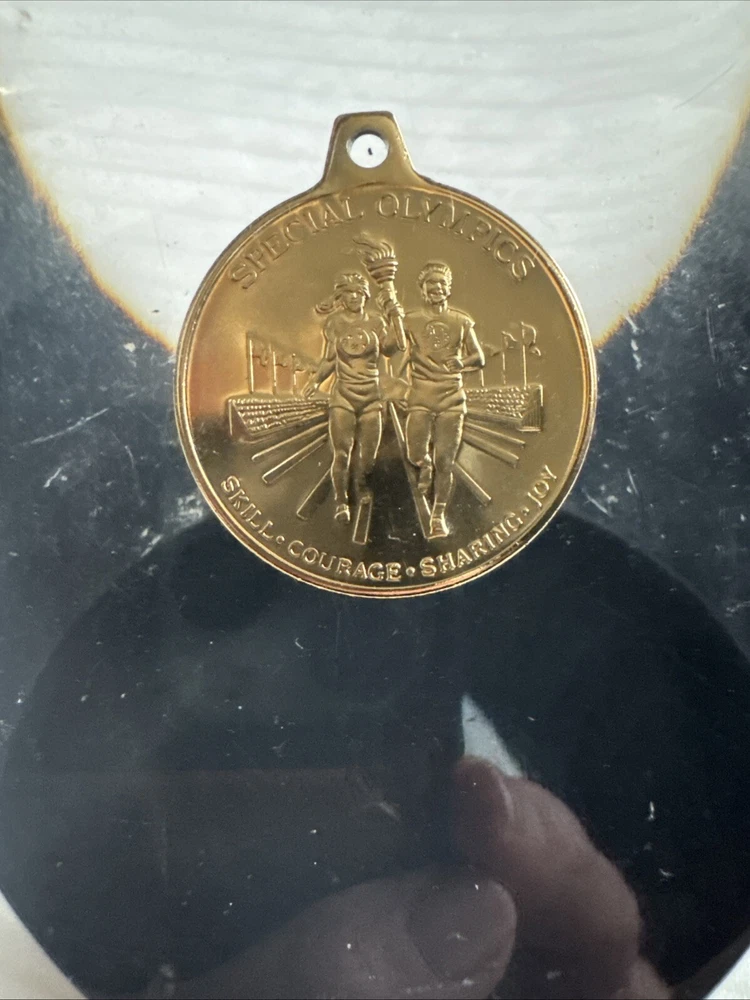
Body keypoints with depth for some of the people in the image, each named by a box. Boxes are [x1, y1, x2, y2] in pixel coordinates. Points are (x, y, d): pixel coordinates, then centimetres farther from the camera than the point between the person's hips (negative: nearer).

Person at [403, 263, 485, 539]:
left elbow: (479, 358, 11)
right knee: (416, 455, -11)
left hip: (452, 397, 1)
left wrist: (462, 362, -6)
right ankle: (425, 466, 28)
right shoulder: (410, 320, 6)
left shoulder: (461, 321, 12)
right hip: (421, 395, -1)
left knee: (445, 462, 1)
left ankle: (438, 516, 16)